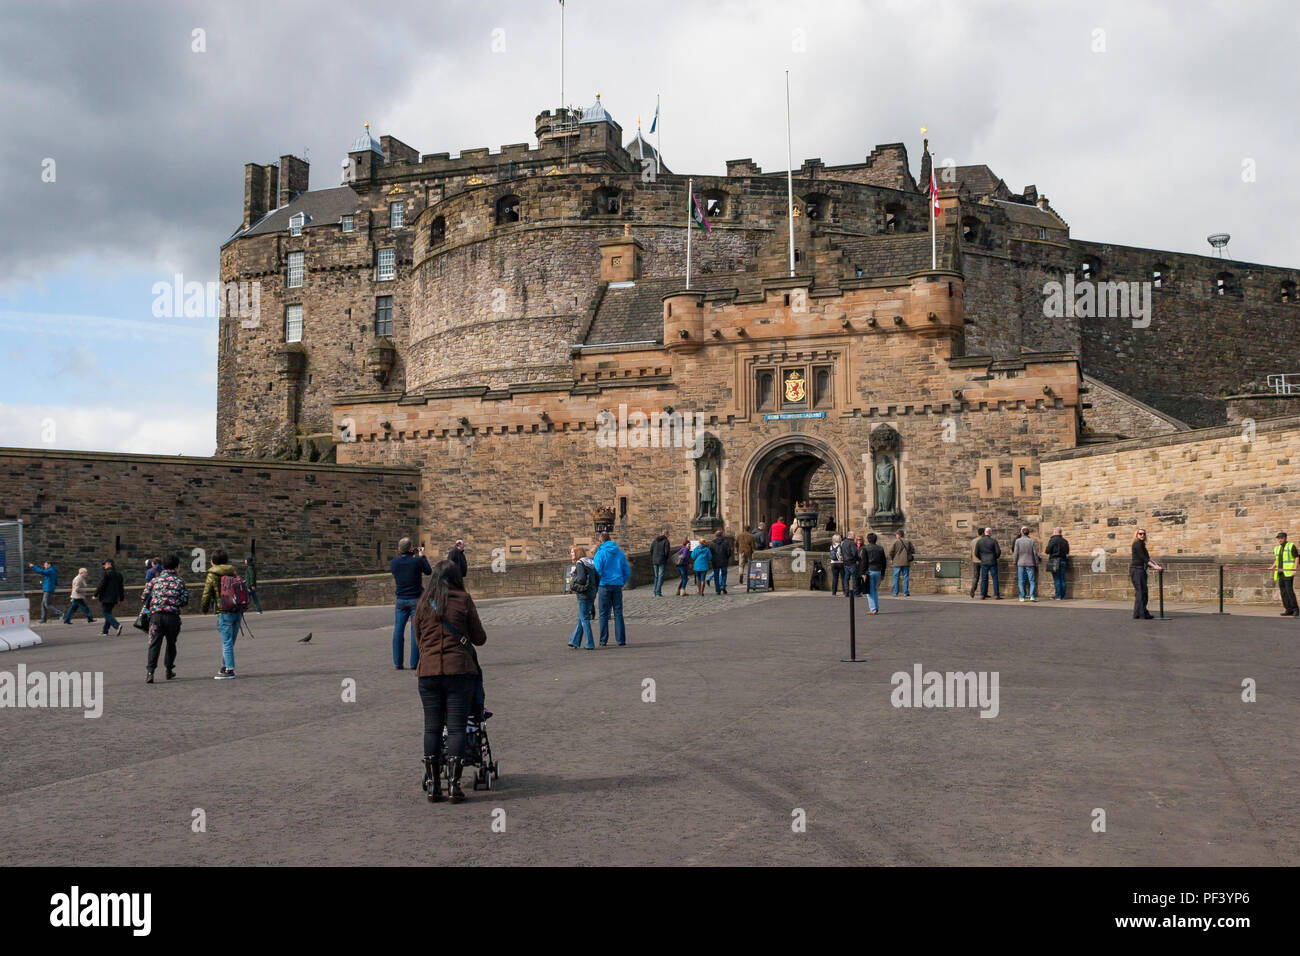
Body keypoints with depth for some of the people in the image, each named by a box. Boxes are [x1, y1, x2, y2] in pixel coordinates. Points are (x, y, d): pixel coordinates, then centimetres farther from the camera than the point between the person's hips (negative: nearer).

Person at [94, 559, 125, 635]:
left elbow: (101, 585, -15)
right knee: (108, 613, 16)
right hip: (114, 598, 8)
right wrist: (121, 599, 21)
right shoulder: (119, 574, 12)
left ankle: (117, 625, -24)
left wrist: (95, 595, -6)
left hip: (106, 598, -8)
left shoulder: (106, 573, -12)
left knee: (106, 613, -5)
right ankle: (105, 631, 19)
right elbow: (121, 587, 16)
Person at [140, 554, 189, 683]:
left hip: (156, 615, 1)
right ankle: (169, 670, 24)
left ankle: (150, 671, -15)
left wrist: (148, 608, 25)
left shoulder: (155, 580, 9)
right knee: (171, 643, 17)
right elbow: (184, 600, -1)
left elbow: (144, 597, 7)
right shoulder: (179, 581, 4)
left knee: (154, 644, -1)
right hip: (172, 616, -1)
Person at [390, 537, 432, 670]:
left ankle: (397, 662, 9)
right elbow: (429, 571, 6)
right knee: (416, 630, 2)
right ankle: (414, 662, 2)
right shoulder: (417, 561, -12)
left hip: (400, 600, 3)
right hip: (416, 599, -3)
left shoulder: (393, 562, -3)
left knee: (398, 630, 8)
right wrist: (422, 556, 17)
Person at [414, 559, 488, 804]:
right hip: (459, 670, -2)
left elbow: (418, 640, 16)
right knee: (457, 727, 1)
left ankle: (432, 785, 11)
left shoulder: (422, 602, 8)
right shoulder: (463, 599, 1)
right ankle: (454, 784, 0)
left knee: (432, 727, 8)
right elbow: (480, 638, 4)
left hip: (428, 671, 2)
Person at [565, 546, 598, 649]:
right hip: (592, 594, 8)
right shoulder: (590, 563, 13)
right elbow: (597, 579, 13)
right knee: (581, 618, 14)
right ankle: (575, 641, 18)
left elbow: (581, 579, -22)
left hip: (583, 595, -8)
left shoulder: (579, 564, -10)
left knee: (584, 619, -2)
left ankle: (590, 644, -1)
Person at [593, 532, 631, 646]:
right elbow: (627, 571, 8)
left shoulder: (600, 553, -7)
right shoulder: (620, 552, 7)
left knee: (604, 614, 4)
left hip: (605, 585, -3)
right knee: (618, 613, 7)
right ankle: (621, 640, 3)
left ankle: (603, 641, 5)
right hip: (618, 586, 3)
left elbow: (597, 571, -12)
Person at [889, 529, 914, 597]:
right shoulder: (908, 541, 6)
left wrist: (891, 559, 3)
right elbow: (913, 551, 7)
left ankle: (895, 593, 3)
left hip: (897, 563, -2)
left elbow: (891, 551, -12)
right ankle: (906, 593, 1)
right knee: (906, 577, 6)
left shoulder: (895, 541, -5)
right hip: (906, 563, 2)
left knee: (896, 578, 5)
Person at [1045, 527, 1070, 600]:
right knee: (1062, 579, 8)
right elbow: (1067, 552, 19)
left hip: (1055, 561, -6)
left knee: (1056, 579, -4)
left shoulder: (1052, 540, -9)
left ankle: (1058, 596, -5)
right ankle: (1062, 596, 9)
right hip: (1063, 561, 6)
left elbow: (1047, 551, -10)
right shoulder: (1065, 541, 10)